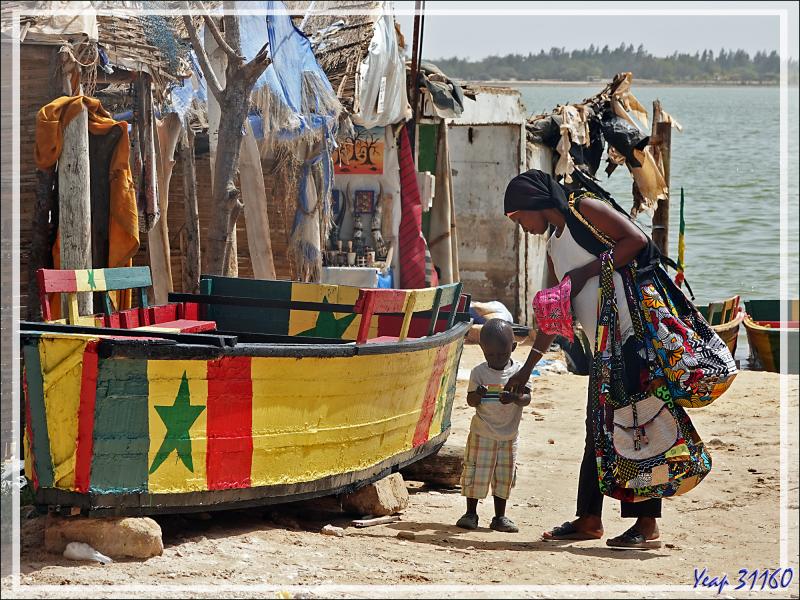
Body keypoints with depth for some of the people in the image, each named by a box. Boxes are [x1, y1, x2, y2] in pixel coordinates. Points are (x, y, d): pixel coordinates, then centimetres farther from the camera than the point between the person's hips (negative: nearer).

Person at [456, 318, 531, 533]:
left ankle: (500, 517, 19)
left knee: (504, 475, 9)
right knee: (476, 473, 1)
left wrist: (514, 398, -33)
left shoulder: (519, 371, -4)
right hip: (482, 433, -2)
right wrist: (477, 395, -29)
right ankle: (471, 513, 14)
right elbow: (470, 401, -6)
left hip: (508, 434, 2)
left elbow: (527, 398, -12)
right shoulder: (479, 373, -6)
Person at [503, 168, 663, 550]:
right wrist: (527, 368, 28)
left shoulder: (585, 211, -4)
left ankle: (647, 525, -8)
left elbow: (637, 240, -17)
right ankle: (589, 520, 20)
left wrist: (585, 272, -14)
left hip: (635, 335, -9)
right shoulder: (554, 249, 20)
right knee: (598, 430, 12)